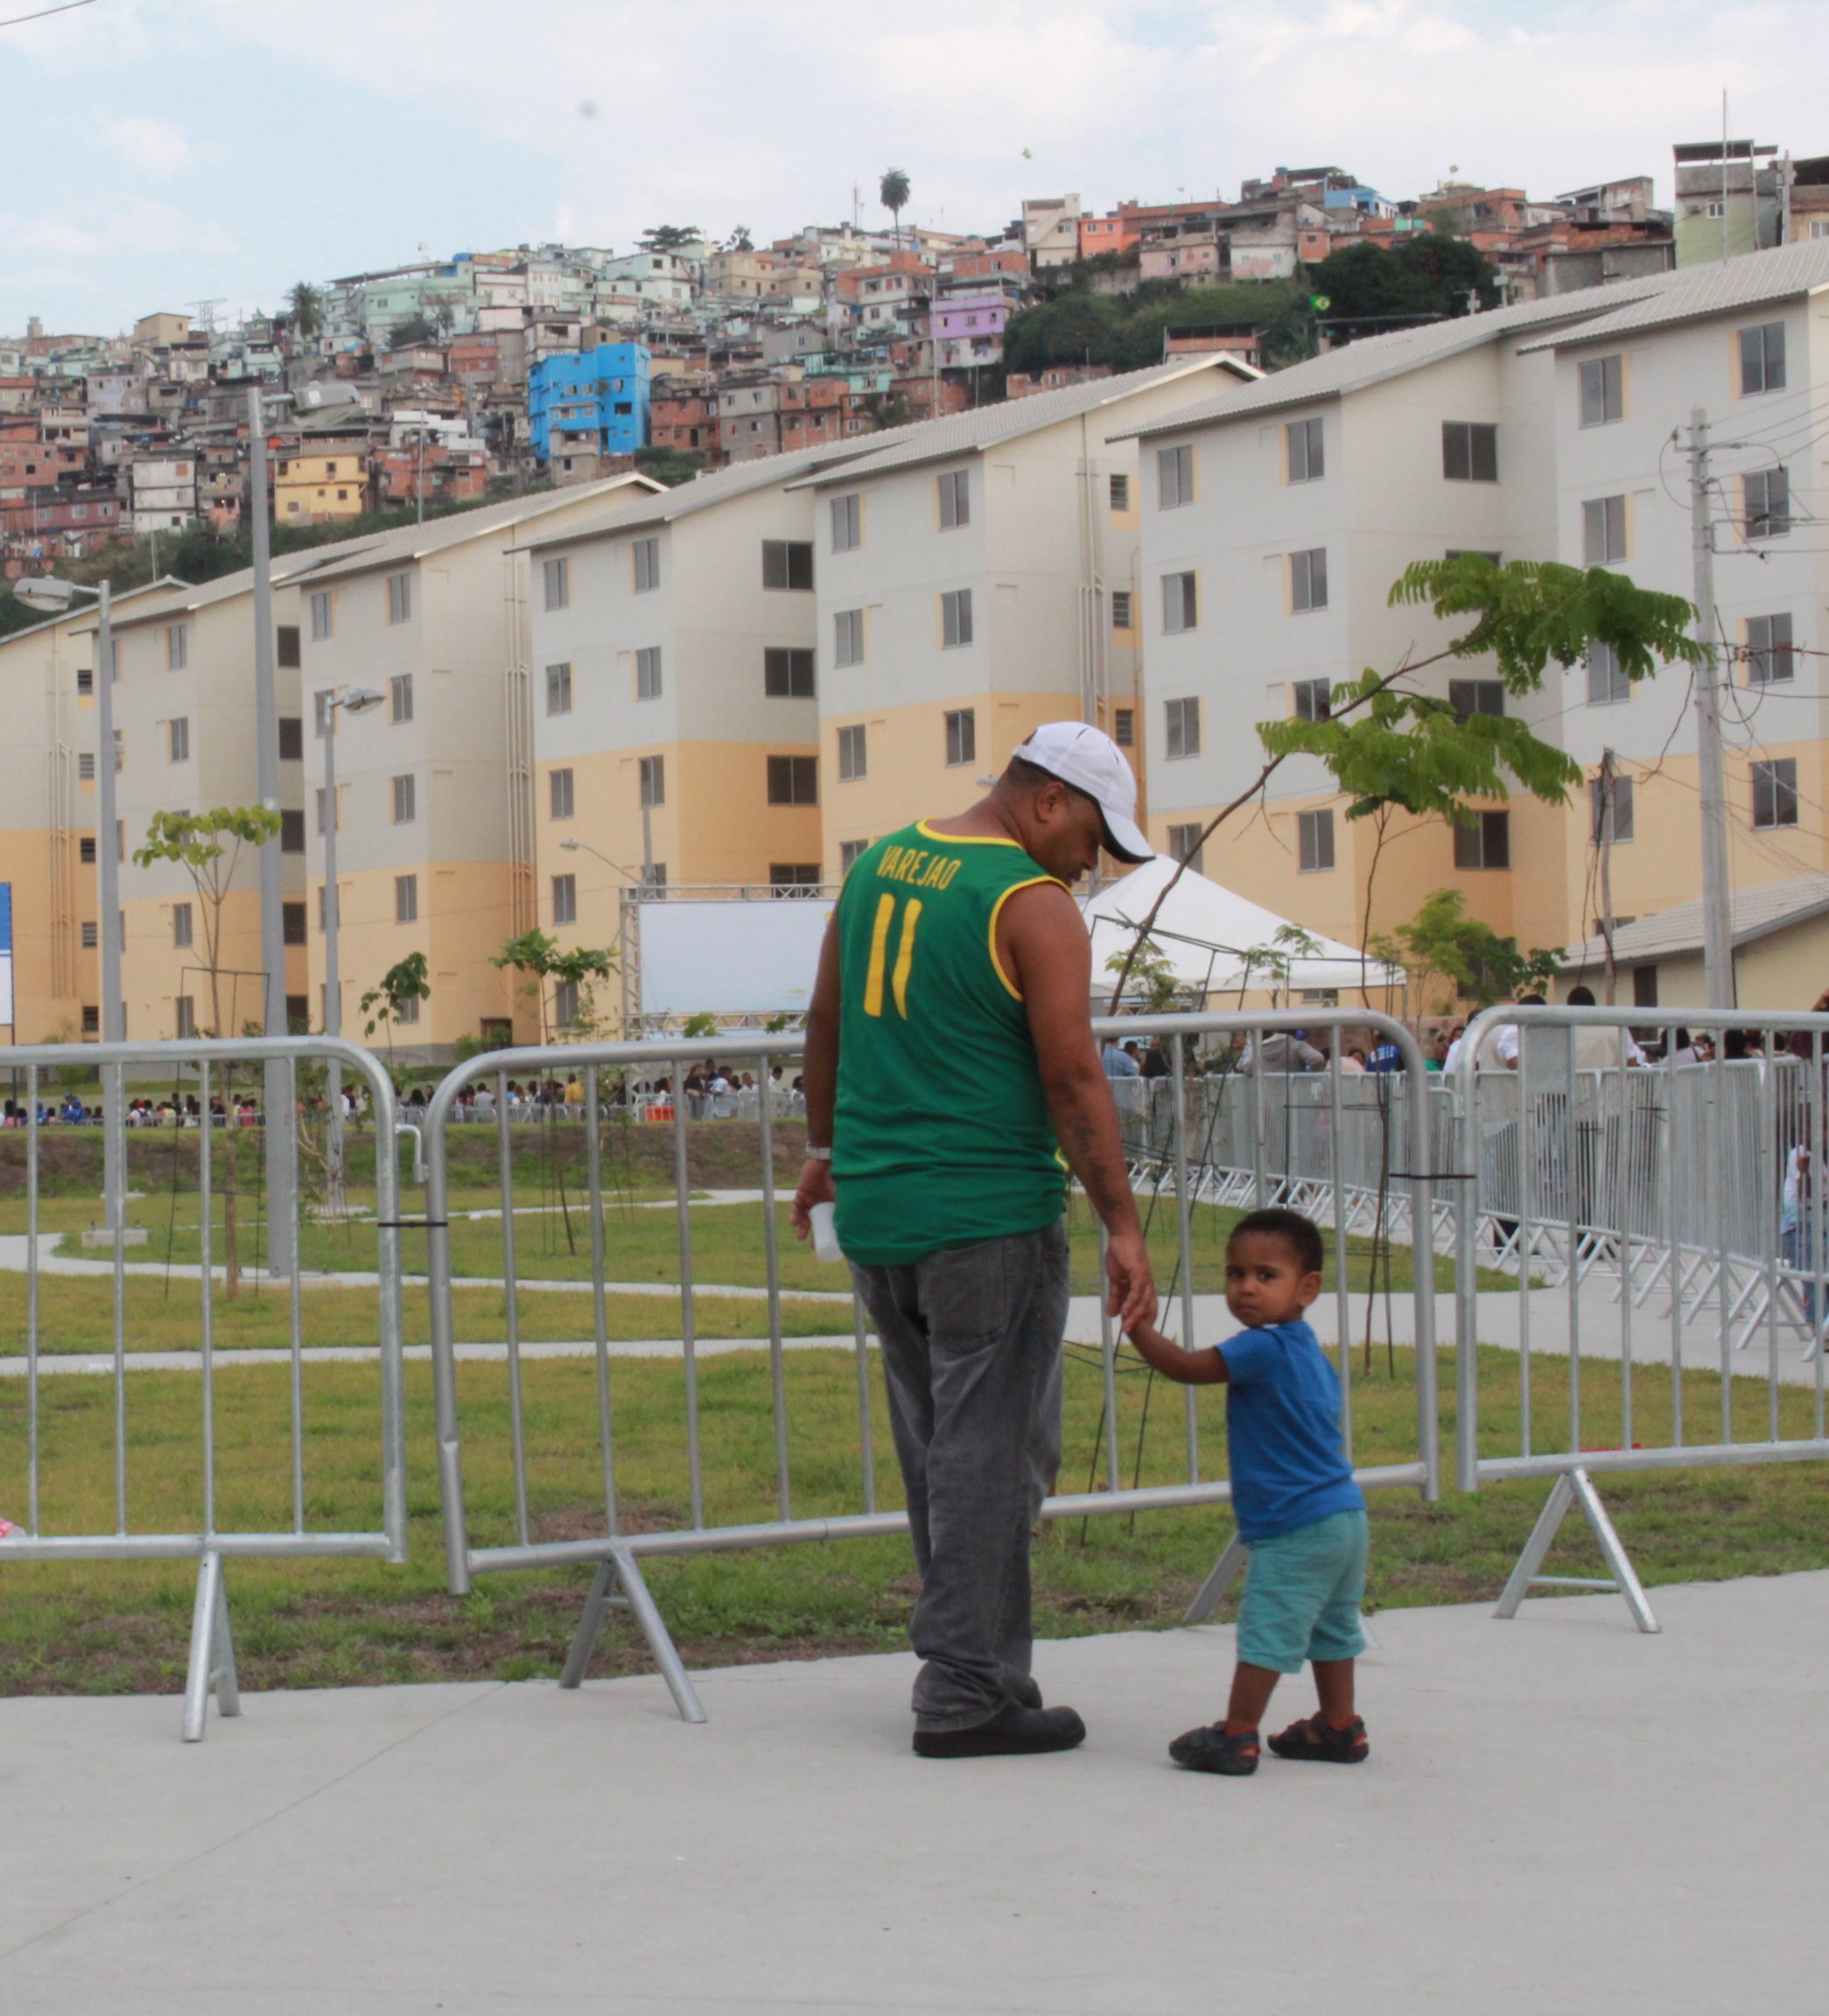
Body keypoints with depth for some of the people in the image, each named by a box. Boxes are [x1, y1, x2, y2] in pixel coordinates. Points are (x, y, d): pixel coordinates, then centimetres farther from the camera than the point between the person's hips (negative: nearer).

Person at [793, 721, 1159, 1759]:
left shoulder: (880, 862, 12)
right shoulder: (1034, 906, -11)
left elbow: (827, 1022, 20)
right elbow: (1073, 1078, -15)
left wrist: (827, 1149, 32)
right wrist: (1124, 1227, -12)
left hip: (876, 1209, 8)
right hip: (989, 1217, -7)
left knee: (936, 1451, 15)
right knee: (992, 1454, -2)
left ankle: (970, 1665, 20)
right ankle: (969, 1695, -1)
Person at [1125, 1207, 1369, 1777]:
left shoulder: (1264, 1347, -18)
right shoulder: (1306, 1350, 13)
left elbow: (1183, 1367, -16)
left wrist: (1135, 1323, -6)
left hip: (1296, 1527, -10)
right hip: (1343, 1516, 10)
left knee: (1266, 1630, -6)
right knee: (1330, 1625, 18)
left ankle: (1237, 1737, -4)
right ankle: (1339, 1728, 27)